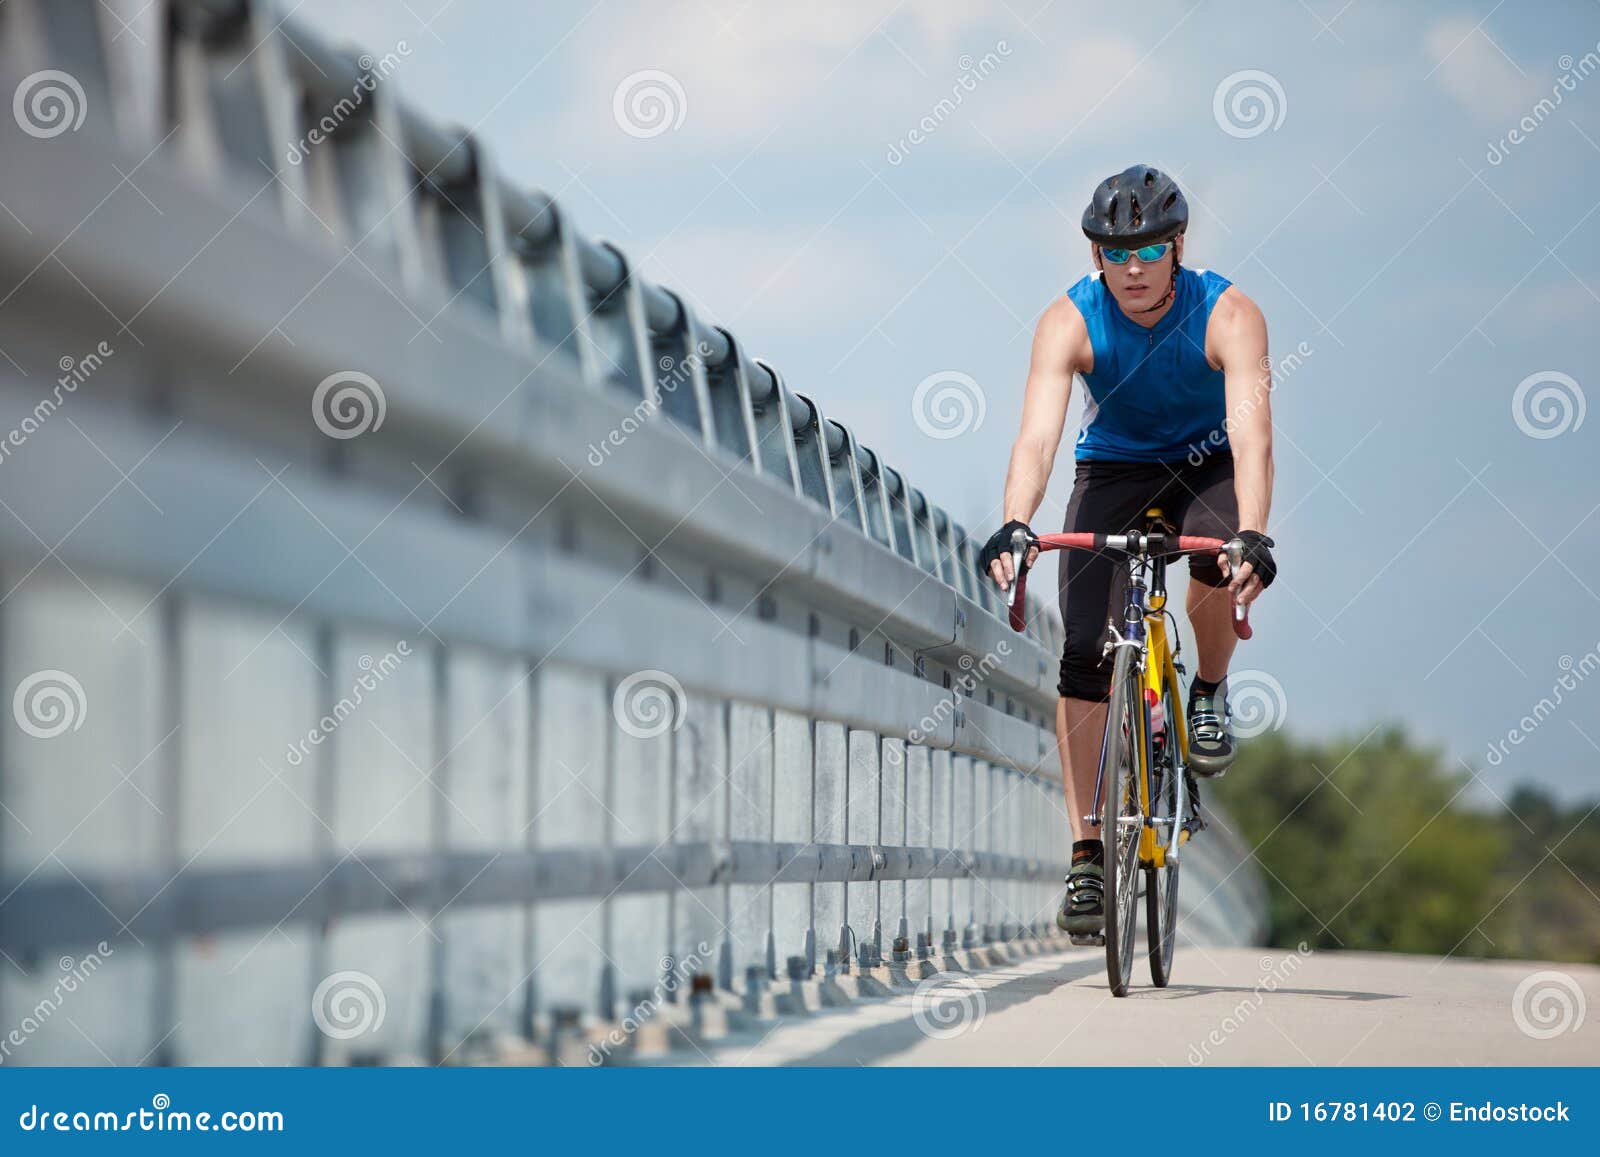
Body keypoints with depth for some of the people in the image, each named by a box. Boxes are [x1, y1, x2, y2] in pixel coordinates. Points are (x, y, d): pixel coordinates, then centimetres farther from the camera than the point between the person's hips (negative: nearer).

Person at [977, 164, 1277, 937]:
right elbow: (1037, 435, -36)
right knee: (1085, 656, -13)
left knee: (1219, 561, -35)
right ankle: (1086, 858, -8)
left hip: (1206, 465, -1)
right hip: (1113, 468, 1)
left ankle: (1209, 692, -3)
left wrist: (1254, 537, -55)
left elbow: (1251, 432, -39)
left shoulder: (1228, 315, -27)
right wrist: (1013, 527, -54)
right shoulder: (1069, 322, -24)